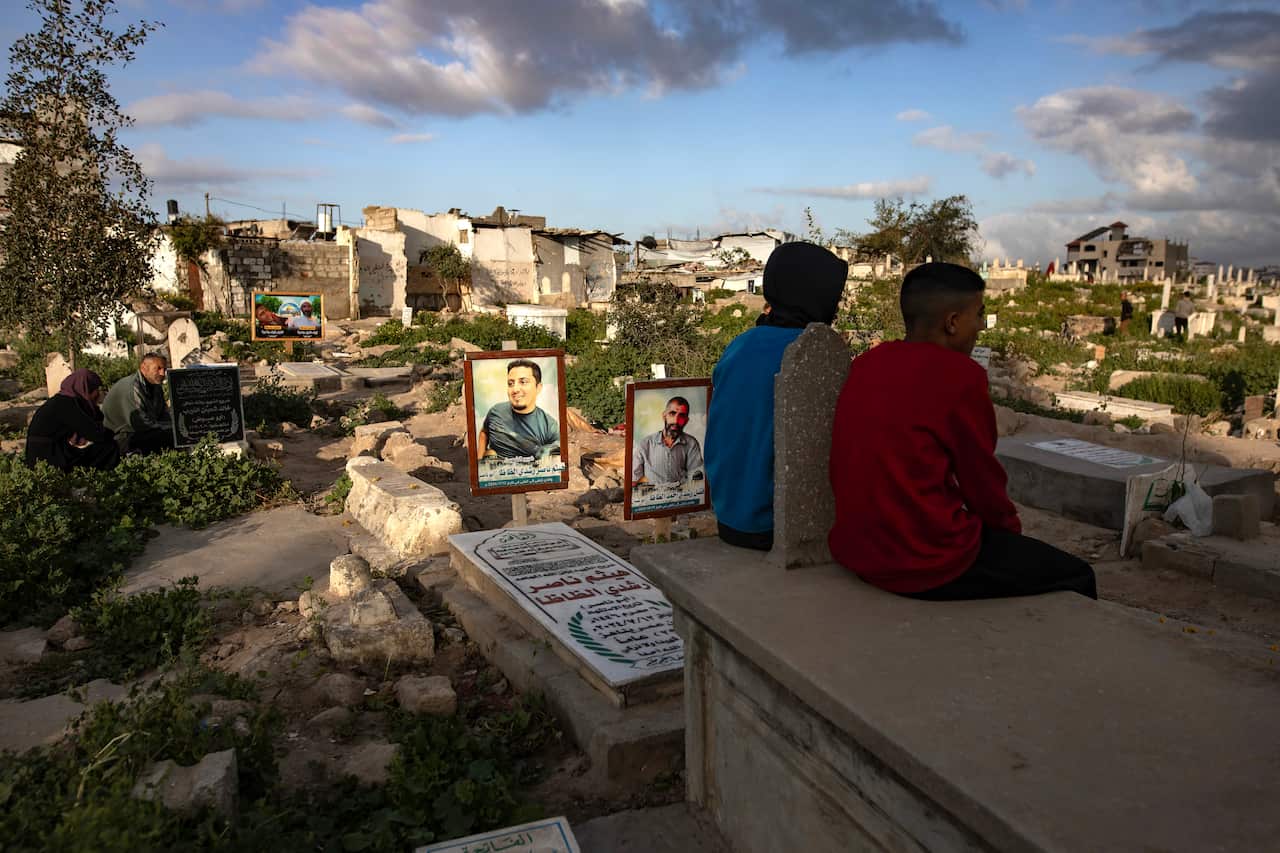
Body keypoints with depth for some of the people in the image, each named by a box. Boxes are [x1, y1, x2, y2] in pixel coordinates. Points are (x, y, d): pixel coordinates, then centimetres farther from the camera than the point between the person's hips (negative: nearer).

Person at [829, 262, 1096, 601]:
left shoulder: (867, 364, 5)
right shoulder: (959, 375, -15)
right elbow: (981, 478, -6)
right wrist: (1012, 528, 14)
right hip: (926, 563, -8)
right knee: (1075, 576, 11)